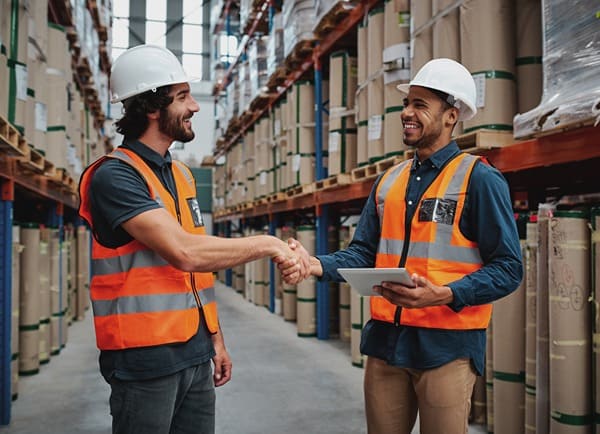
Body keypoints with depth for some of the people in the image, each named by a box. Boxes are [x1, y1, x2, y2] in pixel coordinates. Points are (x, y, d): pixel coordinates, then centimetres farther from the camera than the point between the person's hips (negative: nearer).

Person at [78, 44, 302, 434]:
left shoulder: (182, 175, 12)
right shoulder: (113, 176, -14)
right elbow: (186, 253, -25)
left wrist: (216, 339, 16)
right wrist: (268, 244, -16)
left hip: (195, 354, 7)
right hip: (145, 357, -7)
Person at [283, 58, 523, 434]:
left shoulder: (480, 179, -7)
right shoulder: (389, 181, 10)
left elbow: (507, 268, -11)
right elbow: (364, 252, 10)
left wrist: (444, 295, -25)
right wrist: (319, 265, -9)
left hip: (447, 345, -5)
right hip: (386, 339, 6)